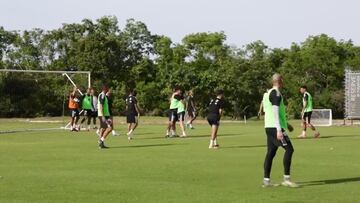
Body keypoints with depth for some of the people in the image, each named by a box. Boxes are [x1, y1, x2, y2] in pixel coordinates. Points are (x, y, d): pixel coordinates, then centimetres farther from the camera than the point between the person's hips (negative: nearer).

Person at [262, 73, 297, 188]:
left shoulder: (269, 93, 18)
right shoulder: (276, 93, -12)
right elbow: (275, 112, -20)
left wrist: (286, 124, 31)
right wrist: (279, 130, -24)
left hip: (269, 127, 10)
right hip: (275, 127, -10)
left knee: (271, 152, 9)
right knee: (289, 149, -9)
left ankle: (266, 180, 8)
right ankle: (286, 179, -10)